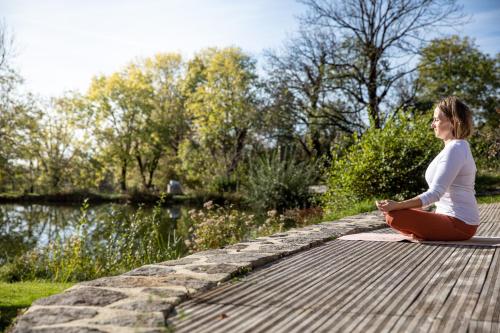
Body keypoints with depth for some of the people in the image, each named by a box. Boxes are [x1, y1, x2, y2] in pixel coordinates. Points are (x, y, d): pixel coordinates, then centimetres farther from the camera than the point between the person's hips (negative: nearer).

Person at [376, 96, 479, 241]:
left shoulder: (454, 149, -17)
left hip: (458, 224, -10)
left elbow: (435, 193, -24)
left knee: (394, 216, -23)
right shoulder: (458, 147, 15)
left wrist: (397, 205, -27)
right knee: (390, 212, 14)